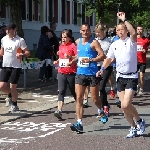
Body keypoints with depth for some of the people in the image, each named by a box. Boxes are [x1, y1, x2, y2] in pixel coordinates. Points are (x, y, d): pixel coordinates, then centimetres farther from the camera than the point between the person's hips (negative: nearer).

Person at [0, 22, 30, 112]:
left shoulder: (20, 40, -10)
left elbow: (27, 52, -11)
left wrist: (21, 54, -29)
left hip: (16, 67, -5)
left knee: (13, 87, -1)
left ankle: (14, 105, 19)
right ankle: (10, 95, 30)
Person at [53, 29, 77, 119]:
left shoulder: (73, 46, -7)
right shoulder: (61, 46, 13)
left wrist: (70, 57, -26)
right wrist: (57, 61, 9)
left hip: (71, 73, -5)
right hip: (61, 72, 5)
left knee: (74, 92, 10)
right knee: (61, 91, -8)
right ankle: (59, 111, -16)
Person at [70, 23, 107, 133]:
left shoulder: (94, 42, -7)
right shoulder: (78, 42, 11)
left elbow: (102, 55, -15)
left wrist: (90, 60, -24)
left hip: (92, 73, -5)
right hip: (80, 73, 5)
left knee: (95, 99, 6)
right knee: (79, 98, -4)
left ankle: (101, 110, 39)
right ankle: (79, 123, -5)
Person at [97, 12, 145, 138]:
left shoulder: (131, 41, -7)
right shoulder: (114, 45, 9)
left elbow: (134, 32, -29)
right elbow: (109, 58, 17)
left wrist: (124, 20, -28)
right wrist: (102, 69, 2)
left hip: (131, 77, -6)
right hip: (120, 77, 6)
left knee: (126, 105, -17)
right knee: (124, 106, 4)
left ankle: (139, 121, 7)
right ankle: (134, 128, 19)